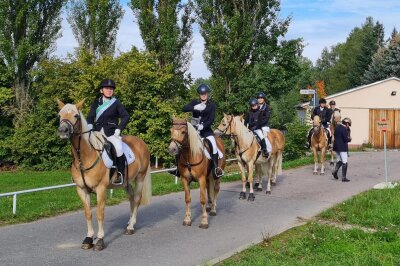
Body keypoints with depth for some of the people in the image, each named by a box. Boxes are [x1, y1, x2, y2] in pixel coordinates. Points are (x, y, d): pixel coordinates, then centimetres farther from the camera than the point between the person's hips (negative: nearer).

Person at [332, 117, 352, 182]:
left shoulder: (337, 127, 10)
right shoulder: (344, 129, -16)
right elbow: (346, 139, -21)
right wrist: (350, 139, 1)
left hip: (336, 147, 8)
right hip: (342, 148, -8)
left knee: (339, 160, 21)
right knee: (344, 162, -1)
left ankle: (335, 171, 1)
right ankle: (344, 177, 0)